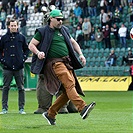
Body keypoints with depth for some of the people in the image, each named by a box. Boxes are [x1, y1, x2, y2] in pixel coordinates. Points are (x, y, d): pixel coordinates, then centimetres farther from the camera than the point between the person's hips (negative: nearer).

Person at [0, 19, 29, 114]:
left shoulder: (21, 37, 8)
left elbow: (27, 49, 16)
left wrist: (24, 58, 4)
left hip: (19, 67, 1)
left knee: (21, 88, 2)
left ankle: (21, 108, 7)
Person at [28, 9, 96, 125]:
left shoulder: (64, 30, 20)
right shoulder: (43, 32, 3)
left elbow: (73, 42, 30)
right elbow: (31, 45, 3)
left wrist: (81, 54, 16)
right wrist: (38, 53, -17)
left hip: (67, 62, 7)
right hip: (54, 62, -7)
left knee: (68, 91, 1)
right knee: (69, 84, -26)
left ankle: (50, 114, 14)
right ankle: (82, 108, -40)